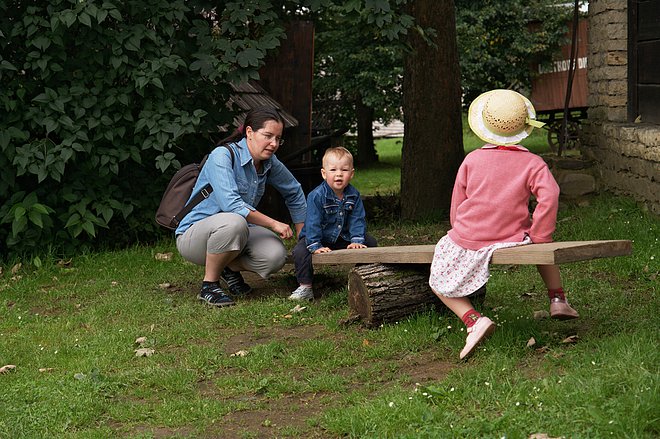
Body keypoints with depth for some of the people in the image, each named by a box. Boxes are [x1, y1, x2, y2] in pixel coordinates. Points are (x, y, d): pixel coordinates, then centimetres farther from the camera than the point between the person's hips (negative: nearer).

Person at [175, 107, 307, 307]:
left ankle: (230, 267, 9)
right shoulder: (223, 156, -22)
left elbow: (295, 194, 17)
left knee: (276, 255, -23)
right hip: (192, 235, -6)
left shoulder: (270, 163, 0)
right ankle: (209, 285, -18)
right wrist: (273, 224, -29)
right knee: (233, 222, -40)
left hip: (234, 230, 6)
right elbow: (231, 204, -34)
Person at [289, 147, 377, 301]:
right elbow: (312, 223, -25)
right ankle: (305, 287, -18)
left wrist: (357, 241, -22)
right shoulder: (316, 196, -23)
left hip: (344, 238, 4)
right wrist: (315, 246, -33)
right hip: (320, 238, -4)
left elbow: (357, 220, -7)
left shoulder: (354, 196, -8)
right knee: (300, 251, -30)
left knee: (370, 242, -6)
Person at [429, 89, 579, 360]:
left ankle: (473, 320, -9)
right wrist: (539, 237, -8)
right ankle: (557, 299, 23)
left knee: (439, 283, 19)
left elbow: (457, 205, 7)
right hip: (513, 237, 1)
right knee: (542, 233, 34)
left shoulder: (472, 160, 1)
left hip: (468, 240, -1)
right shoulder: (532, 163, -2)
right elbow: (549, 197, -18)